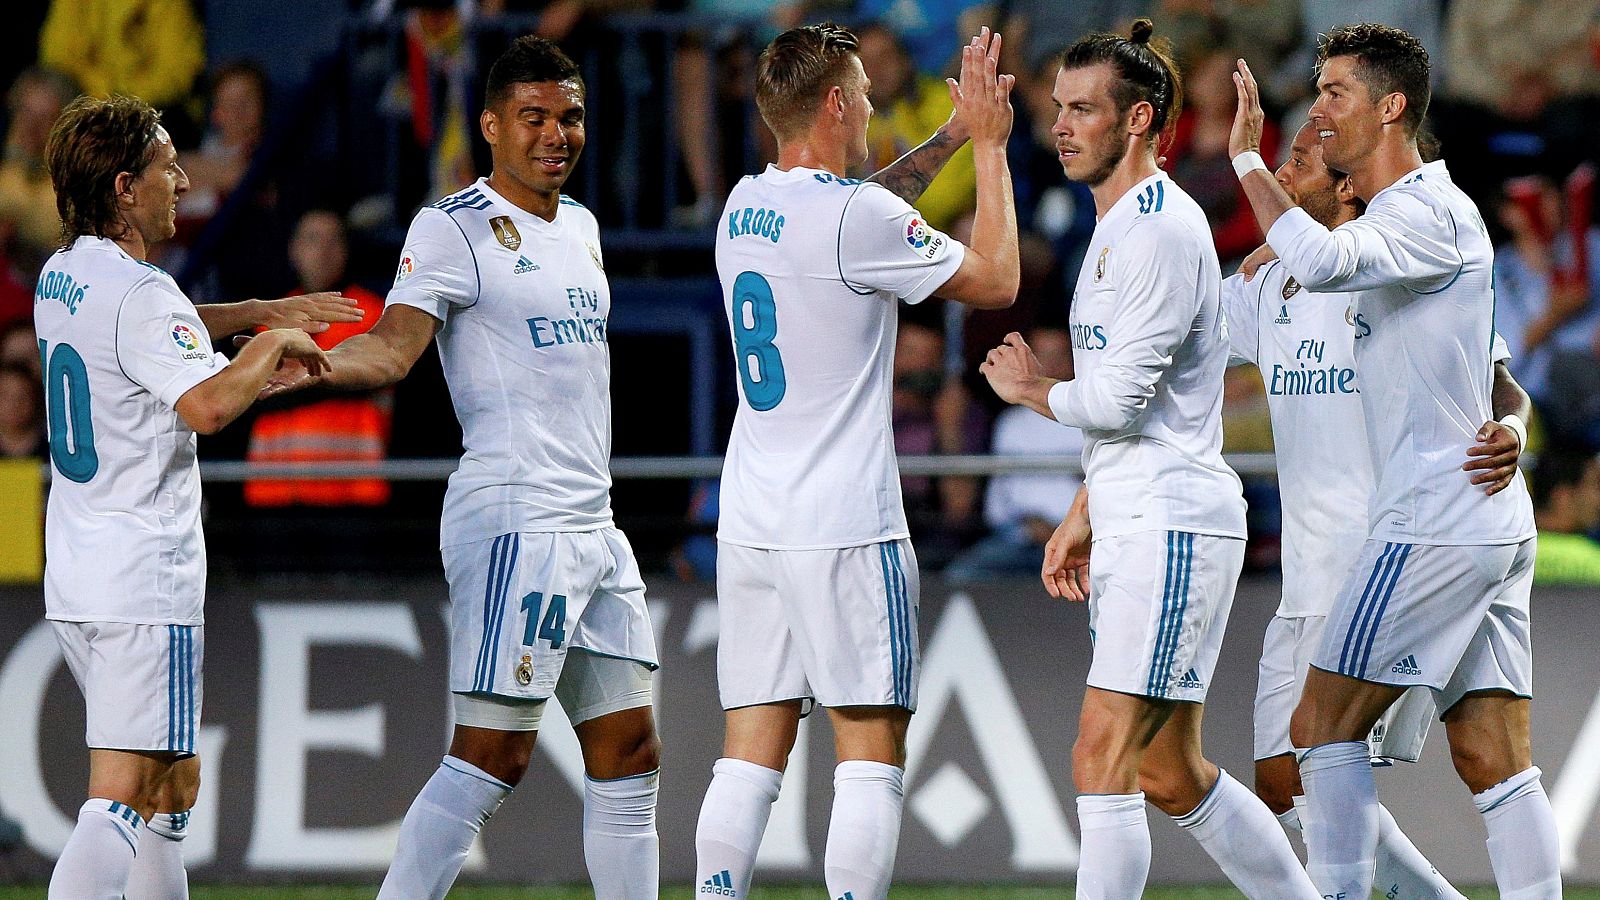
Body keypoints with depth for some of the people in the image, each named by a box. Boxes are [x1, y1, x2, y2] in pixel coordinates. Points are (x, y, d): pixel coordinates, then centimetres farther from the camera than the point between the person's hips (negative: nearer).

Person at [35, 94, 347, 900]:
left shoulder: (63, 277, 13)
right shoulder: (140, 293, -16)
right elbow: (208, 403, -30)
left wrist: (258, 312, 28)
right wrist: (273, 344, -12)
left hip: (75, 572, 10)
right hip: (143, 576, -10)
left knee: (172, 782, 20)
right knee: (121, 795, -15)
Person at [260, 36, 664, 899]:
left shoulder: (579, 226, 18)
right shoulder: (453, 228, -7)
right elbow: (391, 346, -18)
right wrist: (306, 364, -39)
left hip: (593, 527, 9)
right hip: (513, 522, -9)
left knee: (628, 755, 9)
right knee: (490, 757, -14)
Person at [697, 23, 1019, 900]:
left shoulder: (745, 205, 10)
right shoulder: (857, 218, -13)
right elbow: (995, 281, -2)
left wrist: (952, 135, 29)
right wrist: (988, 146, 6)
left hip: (748, 523, 7)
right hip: (844, 529, -7)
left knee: (750, 753, 6)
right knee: (871, 751, -3)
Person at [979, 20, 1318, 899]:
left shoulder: (1161, 231, -14)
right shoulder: (1117, 227, 18)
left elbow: (1119, 396, -19)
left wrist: (1033, 390, 0)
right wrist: (1082, 519, 23)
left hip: (1173, 521, -10)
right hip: (1133, 525, 10)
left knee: (1103, 756, -13)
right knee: (1169, 776, 12)